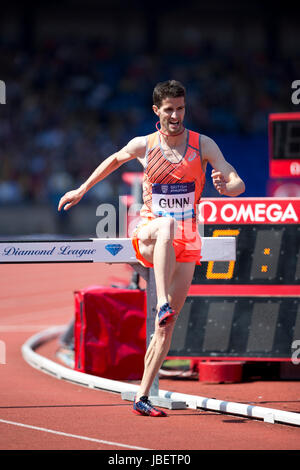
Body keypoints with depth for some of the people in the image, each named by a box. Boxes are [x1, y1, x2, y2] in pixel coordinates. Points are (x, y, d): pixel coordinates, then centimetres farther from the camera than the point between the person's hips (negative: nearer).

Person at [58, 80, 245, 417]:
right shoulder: (143, 146, 1)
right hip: (149, 233, -1)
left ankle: (142, 397, 2)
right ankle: (162, 303, -53)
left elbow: (238, 184, -7)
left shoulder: (203, 146, -1)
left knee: (166, 325, -3)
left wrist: (226, 186, -31)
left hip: (186, 242, 1)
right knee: (167, 225, -41)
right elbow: (115, 160, 23)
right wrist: (81, 190, 27)